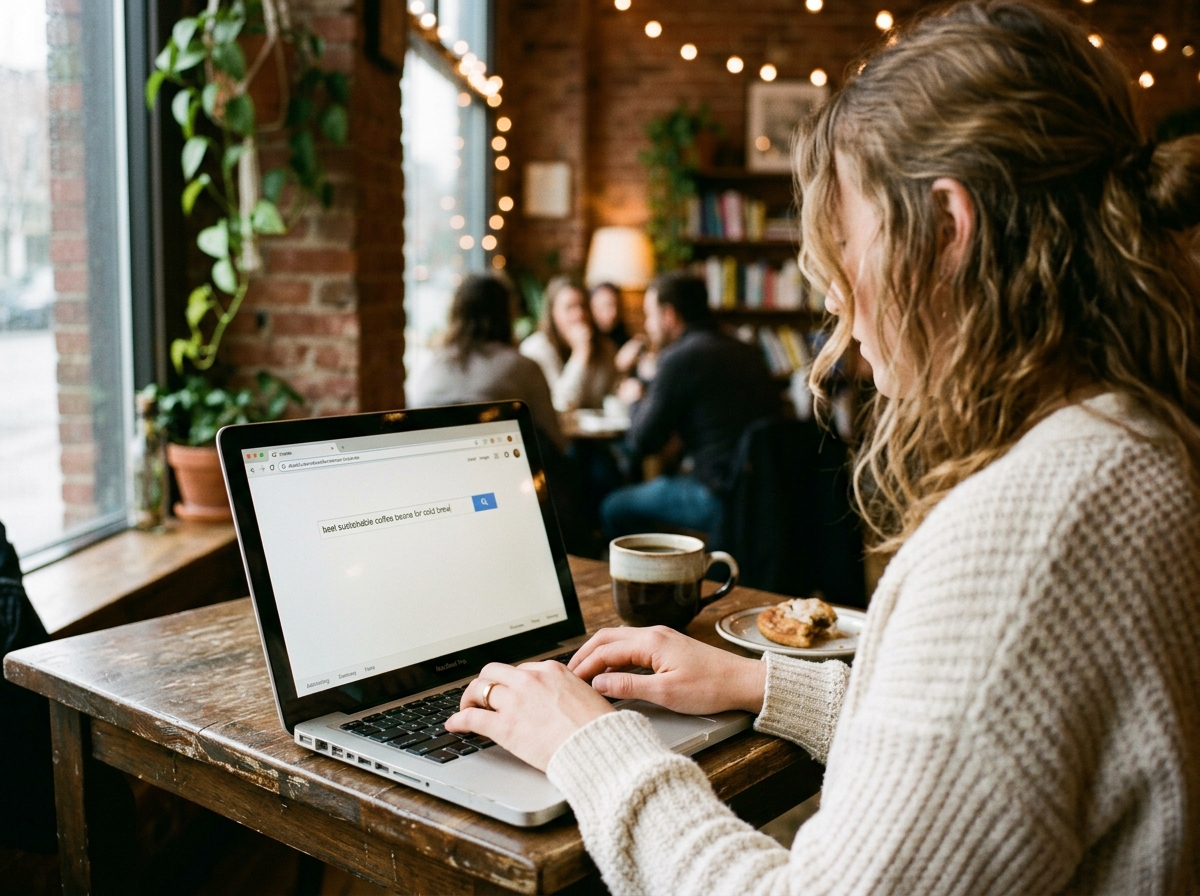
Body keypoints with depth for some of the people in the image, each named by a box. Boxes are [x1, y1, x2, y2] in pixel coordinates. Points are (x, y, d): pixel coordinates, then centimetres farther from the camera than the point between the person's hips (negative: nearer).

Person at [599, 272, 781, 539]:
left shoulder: (680, 357, -12)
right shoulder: (745, 351, 12)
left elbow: (640, 443, -7)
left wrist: (636, 400, 13)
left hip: (721, 496, -9)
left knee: (615, 509, 6)